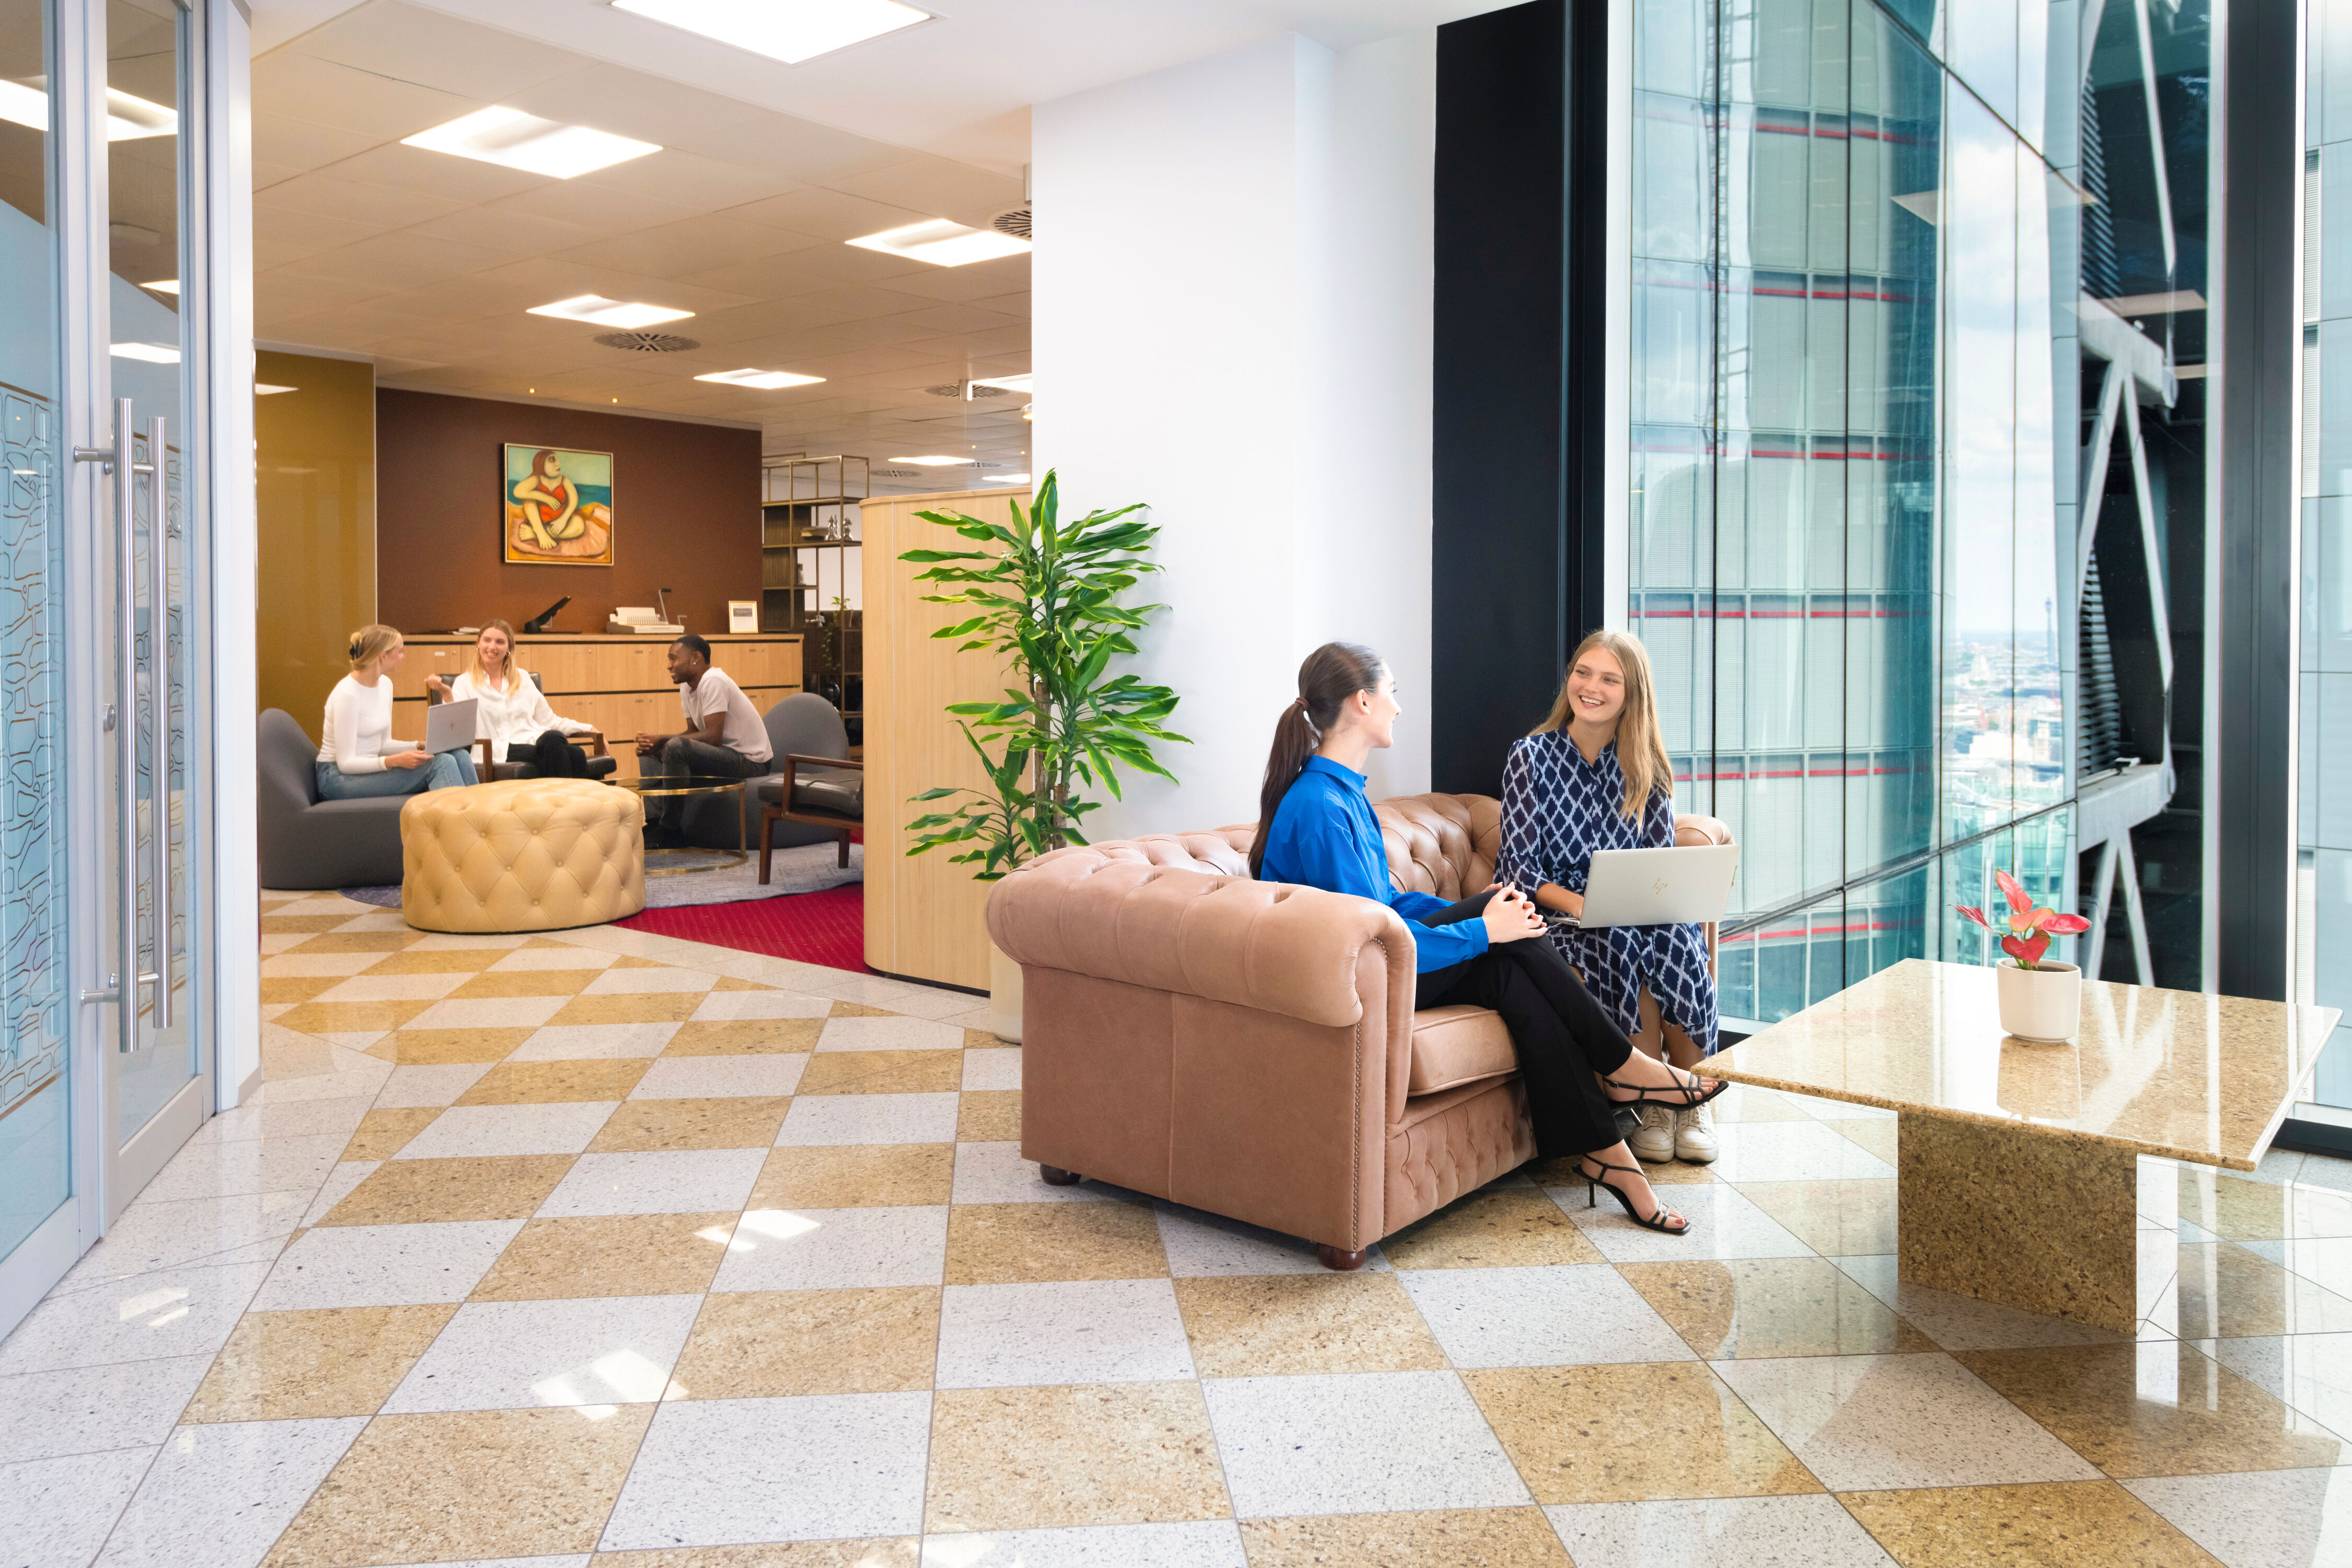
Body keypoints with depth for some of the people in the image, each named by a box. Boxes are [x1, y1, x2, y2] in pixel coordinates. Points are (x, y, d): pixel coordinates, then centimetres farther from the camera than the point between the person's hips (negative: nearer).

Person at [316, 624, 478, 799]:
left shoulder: (385, 684, 7)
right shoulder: (347, 694, -19)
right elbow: (346, 763, -20)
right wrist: (396, 761, -31)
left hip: (368, 766, 8)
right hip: (338, 777, -8)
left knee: (459, 756, -13)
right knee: (438, 764, -25)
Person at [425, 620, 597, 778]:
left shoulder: (523, 678, 24)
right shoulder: (465, 683, 13)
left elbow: (548, 720, 25)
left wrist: (587, 728, 16)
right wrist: (447, 695, -15)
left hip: (534, 741, 4)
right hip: (501, 751, -4)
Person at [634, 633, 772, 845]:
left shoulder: (712, 681, -19)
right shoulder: (687, 687, 10)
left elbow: (713, 737, -25)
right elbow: (693, 733, 11)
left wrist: (663, 739, -21)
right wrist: (654, 743, -6)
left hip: (751, 761, -10)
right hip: (727, 753, 10)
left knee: (676, 748, -29)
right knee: (649, 751, 10)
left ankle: (669, 829, -16)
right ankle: (654, 822, -2)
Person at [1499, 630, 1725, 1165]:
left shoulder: (1646, 768, 8)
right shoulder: (1531, 757, -1)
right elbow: (1520, 866, -7)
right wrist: (1578, 903, -24)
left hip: (1635, 914, 3)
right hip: (1553, 916, -2)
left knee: (1677, 938, -30)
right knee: (1616, 942, -33)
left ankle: (1690, 1098, -13)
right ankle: (1645, 1101, -17)